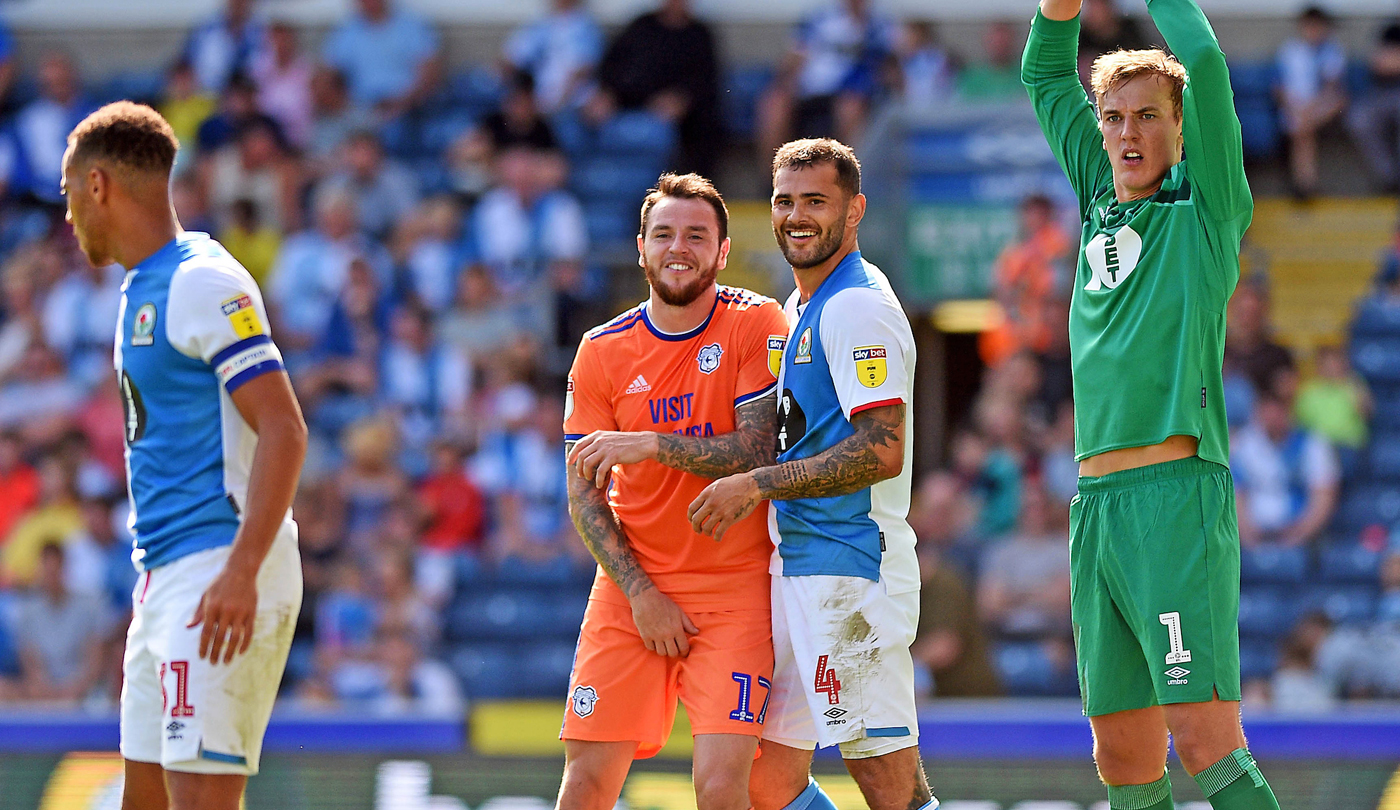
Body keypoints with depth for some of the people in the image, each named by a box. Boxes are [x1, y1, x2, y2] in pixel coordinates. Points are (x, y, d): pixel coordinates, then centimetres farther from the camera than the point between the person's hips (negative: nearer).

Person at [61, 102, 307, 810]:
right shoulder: (143, 288, 18)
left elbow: (283, 431, -19)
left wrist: (241, 572, -27)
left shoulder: (204, 285, -12)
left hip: (222, 581, -10)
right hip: (167, 578, 10)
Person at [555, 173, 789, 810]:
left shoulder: (756, 325, -4)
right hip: (631, 587, 3)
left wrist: (651, 445, -19)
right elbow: (585, 498, 4)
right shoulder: (602, 351, 3)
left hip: (735, 588, -3)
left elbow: (759, 454, -12)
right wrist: (641, 593, -8)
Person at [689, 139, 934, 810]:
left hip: (852, 570, -10)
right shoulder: (797, 308, 20)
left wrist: (756, 485, -17)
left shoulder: (858, 308, -12)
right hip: (795, 567, 10)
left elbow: (882, 452, -21)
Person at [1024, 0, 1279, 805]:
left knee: (1205, 740, -15)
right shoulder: (1103, 202, 18)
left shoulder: (1207, 209, 2)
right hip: (1095, 503, 7)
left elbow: (1206, 67, -11)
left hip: (1178, 496, -7)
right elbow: (1046, 72, 26)